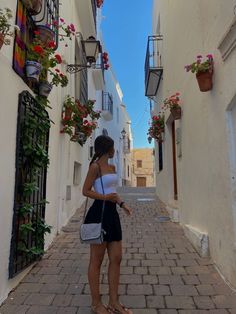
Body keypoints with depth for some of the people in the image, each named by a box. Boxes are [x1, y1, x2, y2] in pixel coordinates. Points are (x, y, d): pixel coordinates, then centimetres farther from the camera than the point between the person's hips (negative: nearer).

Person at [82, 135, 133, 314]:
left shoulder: (112, 168, 15)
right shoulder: (95, 166, -9)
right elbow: (86, 191, -11)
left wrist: (122, 203, 10)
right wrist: (104, 197, -24)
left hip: (112, 214, 9)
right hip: (99, 213, -8)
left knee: (116, 258, 11)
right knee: (97, 260, 6)